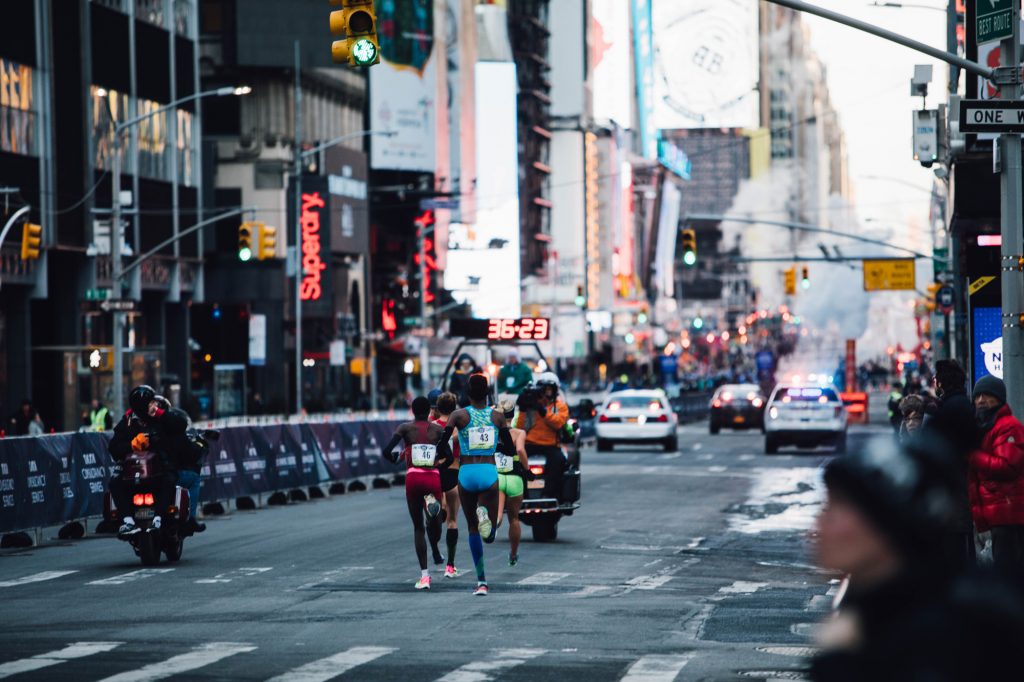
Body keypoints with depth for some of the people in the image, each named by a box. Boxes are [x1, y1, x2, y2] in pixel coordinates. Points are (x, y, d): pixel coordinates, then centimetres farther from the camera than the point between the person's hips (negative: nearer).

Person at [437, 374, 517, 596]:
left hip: (466, 473, 0)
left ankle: (482, 581, 9)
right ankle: (485, 515, -37)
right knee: (489, 535, 0)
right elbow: (511, 449, 8)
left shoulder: (459, 415, -1)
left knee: (473, 529, 14)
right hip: (489, 473, 0)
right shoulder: (498, 417, 4)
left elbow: (441, 445, -7)